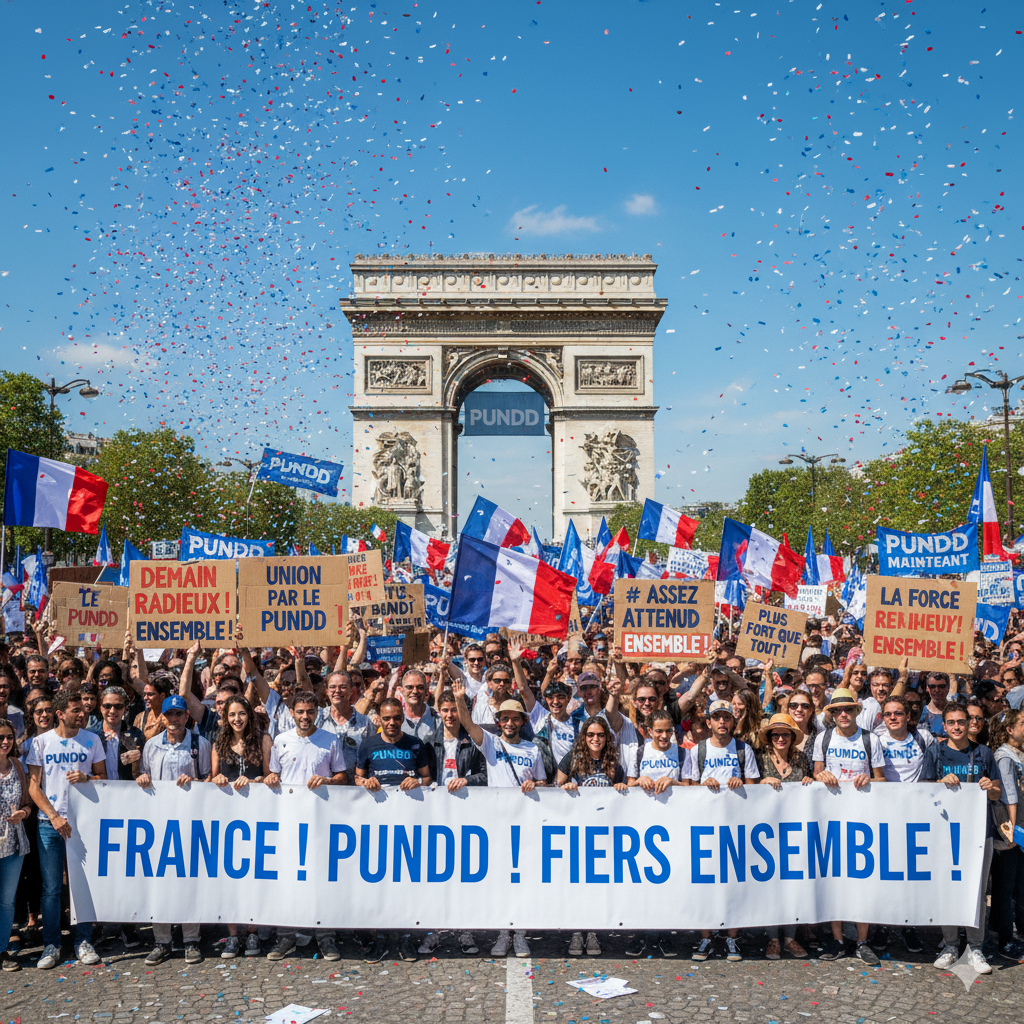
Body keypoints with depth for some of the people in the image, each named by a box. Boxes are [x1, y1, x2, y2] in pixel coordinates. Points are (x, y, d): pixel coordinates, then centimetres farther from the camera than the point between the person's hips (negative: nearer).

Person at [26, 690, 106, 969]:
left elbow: (103, 777, 9)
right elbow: (34, 786, 1)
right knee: (51, 888, 3)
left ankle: (83, 941, 16)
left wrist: (86, 778, -13)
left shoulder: (92, 741, 4)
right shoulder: (41, 742, 1)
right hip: (50, 823, -1)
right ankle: (51, 945, 16)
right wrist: (54, 816, -10)